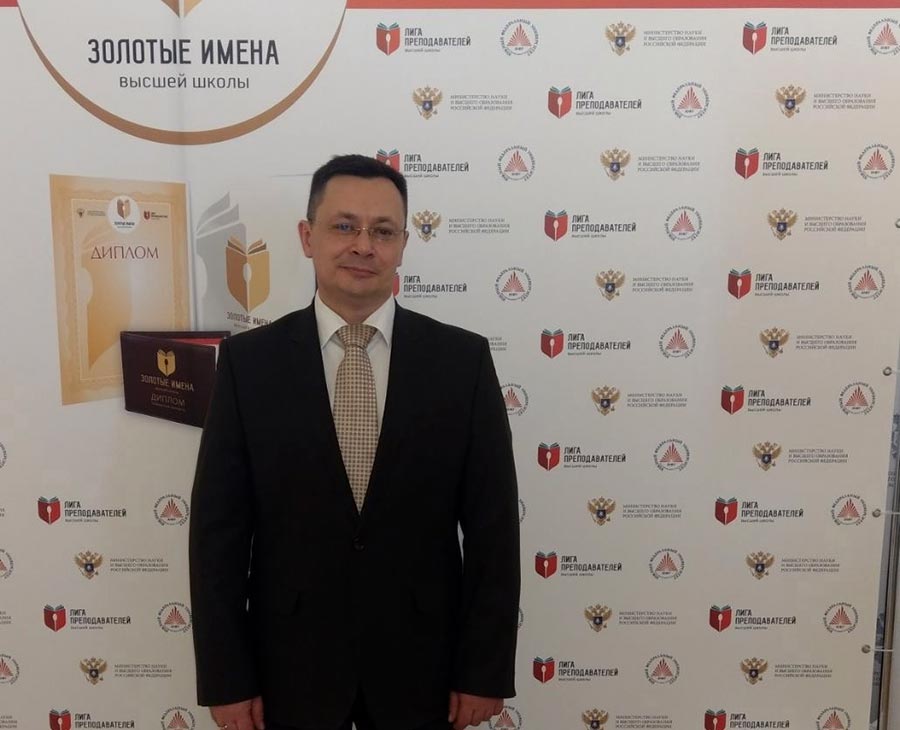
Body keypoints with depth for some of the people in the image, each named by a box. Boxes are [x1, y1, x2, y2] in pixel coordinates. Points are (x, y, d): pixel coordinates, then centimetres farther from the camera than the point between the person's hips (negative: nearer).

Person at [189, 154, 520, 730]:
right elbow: (218, 528, -4)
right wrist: (226, 677, -4)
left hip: (420, 662, 0)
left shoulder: (463, 359, -7)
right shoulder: (249, 361, -6)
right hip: (292, 663, 0)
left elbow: (493, 525, -5)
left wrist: (486, 669, -5)